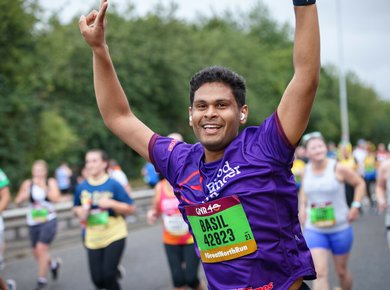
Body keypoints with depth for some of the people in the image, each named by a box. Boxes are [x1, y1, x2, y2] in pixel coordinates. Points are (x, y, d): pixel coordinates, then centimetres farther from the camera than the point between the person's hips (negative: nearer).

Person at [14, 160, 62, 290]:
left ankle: (41, 279, 1)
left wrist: (44, 187, -23)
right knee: (36, 253, 9)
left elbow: (57, 198, -17)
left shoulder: (51, 182, -4)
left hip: (48, 221, -3)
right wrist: (24, 195, -20)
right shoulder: (28, 183, 0)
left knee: (41, 249, -14)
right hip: (33, 222, 3)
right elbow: (17, 201, 0)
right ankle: (53, 264, 40)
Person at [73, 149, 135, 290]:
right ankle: (115, 271, 38)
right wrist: (80, 212, -8)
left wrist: (111, 203, -22)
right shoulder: (82, 187, 1)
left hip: (114, 236, -4)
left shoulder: (113, 185, -9)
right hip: (93, 239, 4)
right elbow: (76, 209, 15)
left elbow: (130, 209, -6)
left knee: (108, 277, -10)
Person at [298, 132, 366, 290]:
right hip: (314, 230, 2)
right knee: (319, 273, -13)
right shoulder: (306, 170, 1)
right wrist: (302, 207, 8)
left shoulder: (338, 168, -11)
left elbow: (360, 183, 1)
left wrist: (355, 206, -8)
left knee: (342, 271, 14)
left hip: (340, 228, -1)